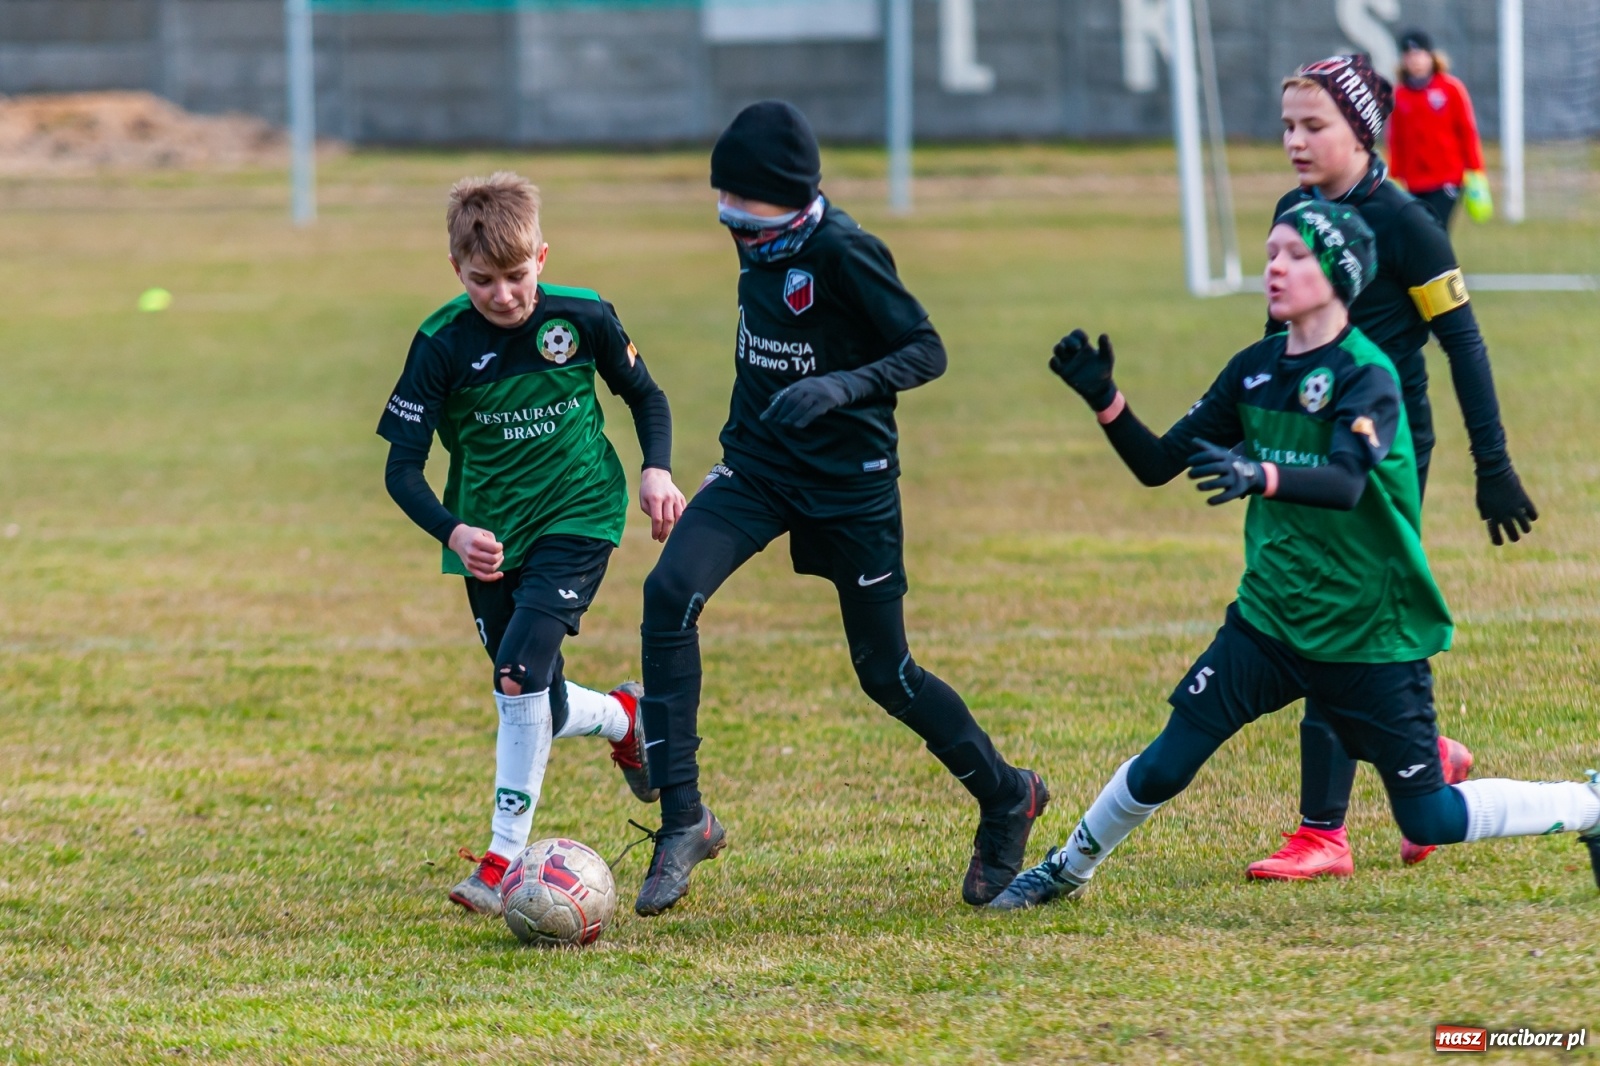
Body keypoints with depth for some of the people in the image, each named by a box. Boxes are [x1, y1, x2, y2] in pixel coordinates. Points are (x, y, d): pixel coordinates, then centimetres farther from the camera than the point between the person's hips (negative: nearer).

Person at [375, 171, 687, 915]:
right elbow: (402, 468, -14)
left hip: (577, 518, -2)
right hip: (490, 535, 2)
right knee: (537, 709, 8)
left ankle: (505, 859, -15)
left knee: (522, 674, -21)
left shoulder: (582, 318, -11)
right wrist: (453, 533, -31)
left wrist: (657, 469, -8)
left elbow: (644, 395, 9)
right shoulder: (443, 345, -14)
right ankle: (626, 718, 43)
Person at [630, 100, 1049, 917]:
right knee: (669, 592, -19)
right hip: (758, 467, 6)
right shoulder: (759, 241, 2)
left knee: (885, 673, 4)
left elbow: (926, 351, -18)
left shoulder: (841, 251, -19)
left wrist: (841, 387, -32)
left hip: (847, 481, -6)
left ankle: (1006, 797, 31)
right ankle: (682, 820, -16)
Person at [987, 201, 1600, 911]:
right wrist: (1104, 399, -13)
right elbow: (1158, 465, 4)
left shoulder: (1367, 375, -17)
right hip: (1270, 618, 5)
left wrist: (1261, 474, -54)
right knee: (1162, 767, -2)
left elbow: (1347, 482, -36)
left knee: (1429, 820, 1)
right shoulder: (1255, 368, 2)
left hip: (1371, 634, -5)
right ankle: (1068, 869, 21)